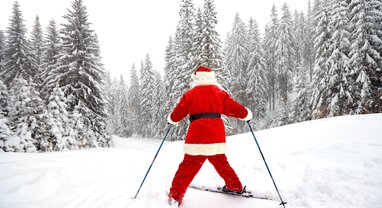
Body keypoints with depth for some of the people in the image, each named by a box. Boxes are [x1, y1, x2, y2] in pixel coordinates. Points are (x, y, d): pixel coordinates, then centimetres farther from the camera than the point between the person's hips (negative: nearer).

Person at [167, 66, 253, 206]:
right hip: (217, 135, 3)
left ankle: (175, 195, 4)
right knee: (221, 162, 23)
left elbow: (176, 115, 11)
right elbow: (235, 109, 13)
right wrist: (247, 114, 34)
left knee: (188, 166, 3)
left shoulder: (190, 93, 7)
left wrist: (171, 119, 33)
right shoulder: (220, 92, 12)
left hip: (197, 136, -3)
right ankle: (235, 186, 34)